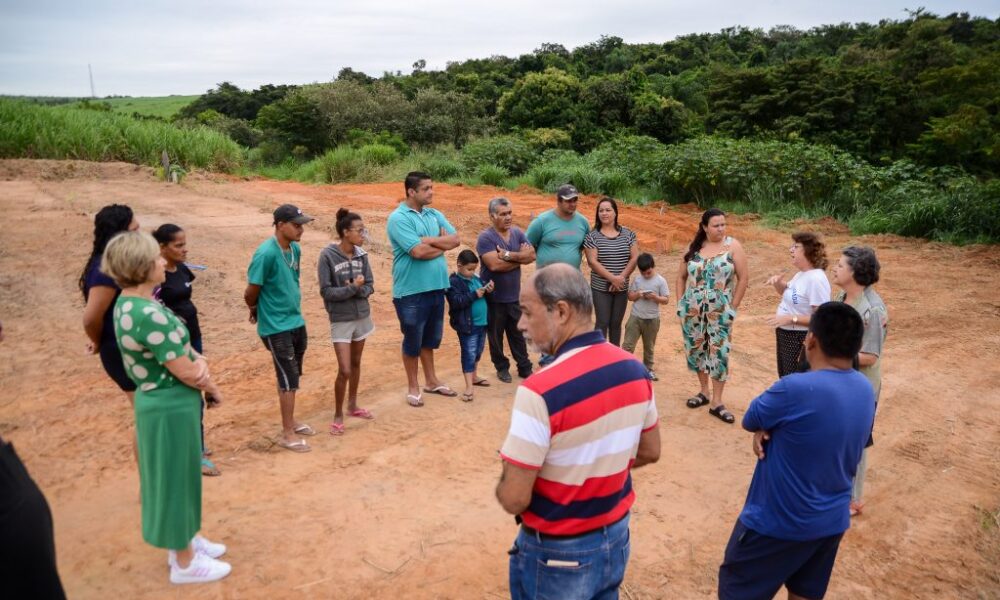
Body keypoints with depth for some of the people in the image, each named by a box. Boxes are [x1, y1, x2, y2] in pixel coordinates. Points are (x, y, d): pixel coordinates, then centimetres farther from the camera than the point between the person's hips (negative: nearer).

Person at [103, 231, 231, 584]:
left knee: (179, 478, 22)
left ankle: (184, 542, 41)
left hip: (164, 401, 9)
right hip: (171, 407, -9)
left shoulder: (130, 304, 4)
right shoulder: (148, 315, -27)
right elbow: (185, 372, -22)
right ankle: (185, 563, 24)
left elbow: (179, 348, 8)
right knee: (176, 480, 6)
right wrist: (213, 388, -3)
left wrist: (199, 362, -12)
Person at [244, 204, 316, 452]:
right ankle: (287, 434, 11)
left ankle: (290, 421, 34)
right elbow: (251, 293, -15)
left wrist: (293, 307, 13)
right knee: (288, 378, -1)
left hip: (296, 322, 7)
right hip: (276, 327, -7)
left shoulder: (295, 249, 3)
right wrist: (256, 311, 3)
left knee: (291, 375, 18)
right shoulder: (266, 253, -22)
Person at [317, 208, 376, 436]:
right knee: (344, 370, -6)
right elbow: (326, 292, -16)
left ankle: (353, 406, 35)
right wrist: (353, 288, -22)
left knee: (356, 364, 17)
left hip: (362, 317, 5)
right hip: (341, 321, -5)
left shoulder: (361, 255, -1)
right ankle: (338, 415, 13)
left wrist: (358, 289, -19)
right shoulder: (328, 256, -15)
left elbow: (370, 287, 1)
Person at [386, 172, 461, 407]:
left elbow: (455, 240, 0)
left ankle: (431, 380, 34)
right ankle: (413, 387, 22)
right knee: (413, 340, 7)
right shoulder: (398, 218, -13)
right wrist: (441, 243, -6)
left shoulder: (435, 214, 10)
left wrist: (430, 240, -14)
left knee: (430, 337, 19)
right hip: (411, 290, -6)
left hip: (436, 286, 7)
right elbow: (418, 251, -22)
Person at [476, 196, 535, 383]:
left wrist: (509, 255, -21)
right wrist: (519, 258, -13)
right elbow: (494, 264, -25)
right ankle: (502, 368, 26)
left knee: (518, 334, 14)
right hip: (493, 297, -4)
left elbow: (531, 256, -7)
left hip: (514, 295, 4)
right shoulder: (485, 237, -14)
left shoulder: (517, 233, 3)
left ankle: (524, 367, 25)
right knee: (496, 335, 10)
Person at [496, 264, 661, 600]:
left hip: (557, 553, -5)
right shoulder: (634, 369, -7)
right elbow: (650, 453, 6)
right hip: (616, 539, 6)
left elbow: (514, 499, -24)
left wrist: (504, 483, -4)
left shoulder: (540, 391, -30)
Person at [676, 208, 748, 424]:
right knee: (697, 350, 11)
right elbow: (681, 277, 13)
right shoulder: (693, 247, 5)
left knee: (719, 354, -4)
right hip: (692, 309, 3)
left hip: (720, 311, -3)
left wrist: (733, 307, -6)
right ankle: (704, 392, 28)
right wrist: (680, 302, 5)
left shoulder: (733, 246, -4)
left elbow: (743, 278, -4)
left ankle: (716, 402, 5)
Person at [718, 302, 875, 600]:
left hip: (778, 522, -7)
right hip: (832, 520, 7)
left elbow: (750, 420, -13)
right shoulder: (865, 389, -3)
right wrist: (768, 430, -10)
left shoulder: (796, 388, -29)